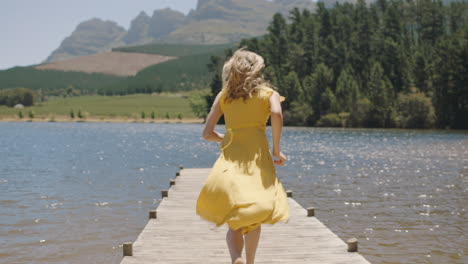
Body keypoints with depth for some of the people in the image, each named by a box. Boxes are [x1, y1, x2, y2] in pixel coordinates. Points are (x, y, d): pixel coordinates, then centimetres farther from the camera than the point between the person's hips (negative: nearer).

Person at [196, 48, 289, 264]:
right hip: (257, 159, -1)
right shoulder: (268, 93, 8)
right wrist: (276, 150, -5)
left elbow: (207, 133, 11)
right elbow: (276, 114, -15)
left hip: (230, 160, 1)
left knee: (234, 223, 2)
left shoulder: (224, 95, 13)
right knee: (253, 220, 14)